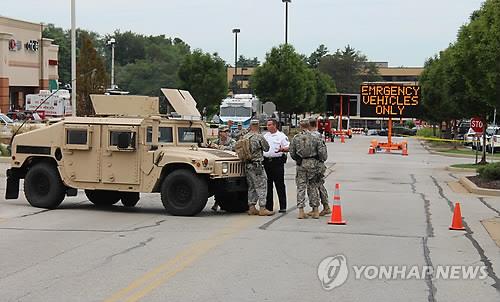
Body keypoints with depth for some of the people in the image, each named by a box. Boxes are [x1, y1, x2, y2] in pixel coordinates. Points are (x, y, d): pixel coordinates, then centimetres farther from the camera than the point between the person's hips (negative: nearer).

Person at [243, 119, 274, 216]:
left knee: (251, 187, 13)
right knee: (261, 186, -3)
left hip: (247, 165, 7)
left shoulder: (244, 137, 6)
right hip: (257, 165, -7)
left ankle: (251, 208, 13)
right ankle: (262, 209, -7)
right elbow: (266, 148, -2)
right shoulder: (259, 137, -12)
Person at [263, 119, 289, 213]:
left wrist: (282, 149, -26)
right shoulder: (265, 136, 17)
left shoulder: (281, 136, 0)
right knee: (268, 185, 8)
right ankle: (268, 206, 15)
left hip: (277, 161, -6)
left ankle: (283, 206, -1)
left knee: (280, 185, -4)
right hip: (267, 161, 6)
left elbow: (288, 148, -7)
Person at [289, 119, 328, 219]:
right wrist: (322, 159, 14)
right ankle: (315, 211, 11)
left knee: (301, 187, 5)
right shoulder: (315, 138, -5)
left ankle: (301, 211, 1)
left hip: (301, 165, 1)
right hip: (313, 164, 0)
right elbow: (321, 152, -6)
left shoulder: (296, 138, -1)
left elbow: (292, 153, 4)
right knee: (313, 187, 8)